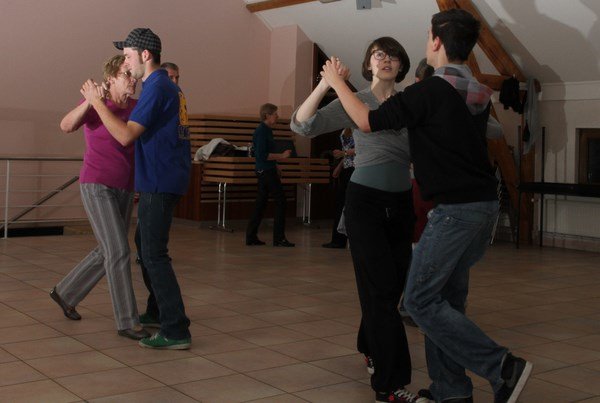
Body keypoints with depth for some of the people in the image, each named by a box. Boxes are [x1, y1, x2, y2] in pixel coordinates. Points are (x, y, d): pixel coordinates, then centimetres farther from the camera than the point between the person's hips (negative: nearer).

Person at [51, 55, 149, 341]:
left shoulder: (136, 107, 8)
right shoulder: (95, 105, -9)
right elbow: (66, 126, -27)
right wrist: (91, 100, -39)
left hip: (123, 191, 7)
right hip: (97, 186, -7)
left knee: (107, 253, 14)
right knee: (119, 252, -14)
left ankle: (65, 293, 35)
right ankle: (127, 322, -6)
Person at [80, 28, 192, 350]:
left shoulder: (156, 88, -16)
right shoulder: (168, 87, 17)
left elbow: (126, 135, -21)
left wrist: (96, 102, -12)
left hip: (159, 183, -10)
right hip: (165, 180, 10)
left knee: (154, 254, -9)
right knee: (146, 244, 20)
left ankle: (175, 331, -10)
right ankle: (156, 312, 31)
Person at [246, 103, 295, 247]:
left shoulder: (266, 130, 13)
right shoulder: (262, 131, -16)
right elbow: (262, 155, -22)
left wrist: (275, 165, 20)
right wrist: (282, 156, -18)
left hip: (264, 171, 10)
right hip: (266, 171, -10)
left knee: (261, 203, 11)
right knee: (280, 200, -5)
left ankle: (251, 237, 13)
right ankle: (279, 238, -1)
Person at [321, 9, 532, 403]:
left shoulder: (430, 91, -13)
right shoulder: (479, 95, 11)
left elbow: (367, 121, -5)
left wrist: (336, 82, 8)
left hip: (455, 208, -9)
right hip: (486, 204, 9)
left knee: (422, 300, -2)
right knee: (449, 298, 14)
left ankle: (503, 367, -6)